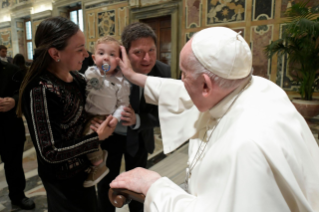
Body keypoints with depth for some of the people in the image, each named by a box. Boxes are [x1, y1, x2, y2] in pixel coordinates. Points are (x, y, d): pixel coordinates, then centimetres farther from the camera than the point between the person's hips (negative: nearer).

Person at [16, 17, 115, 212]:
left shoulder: (76, 79, -5)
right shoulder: (41, 90, -27)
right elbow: (50, 152, -24)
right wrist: (98, 137, -23)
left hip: (83, 170, 7)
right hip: (64, 181, -7)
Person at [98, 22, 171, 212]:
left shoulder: (163, 72, -21)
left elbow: (161, 115, -19)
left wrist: (137, 120, -37)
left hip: (139, 138, 1)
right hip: (110, 135, -1)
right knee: (106, 184, 20)